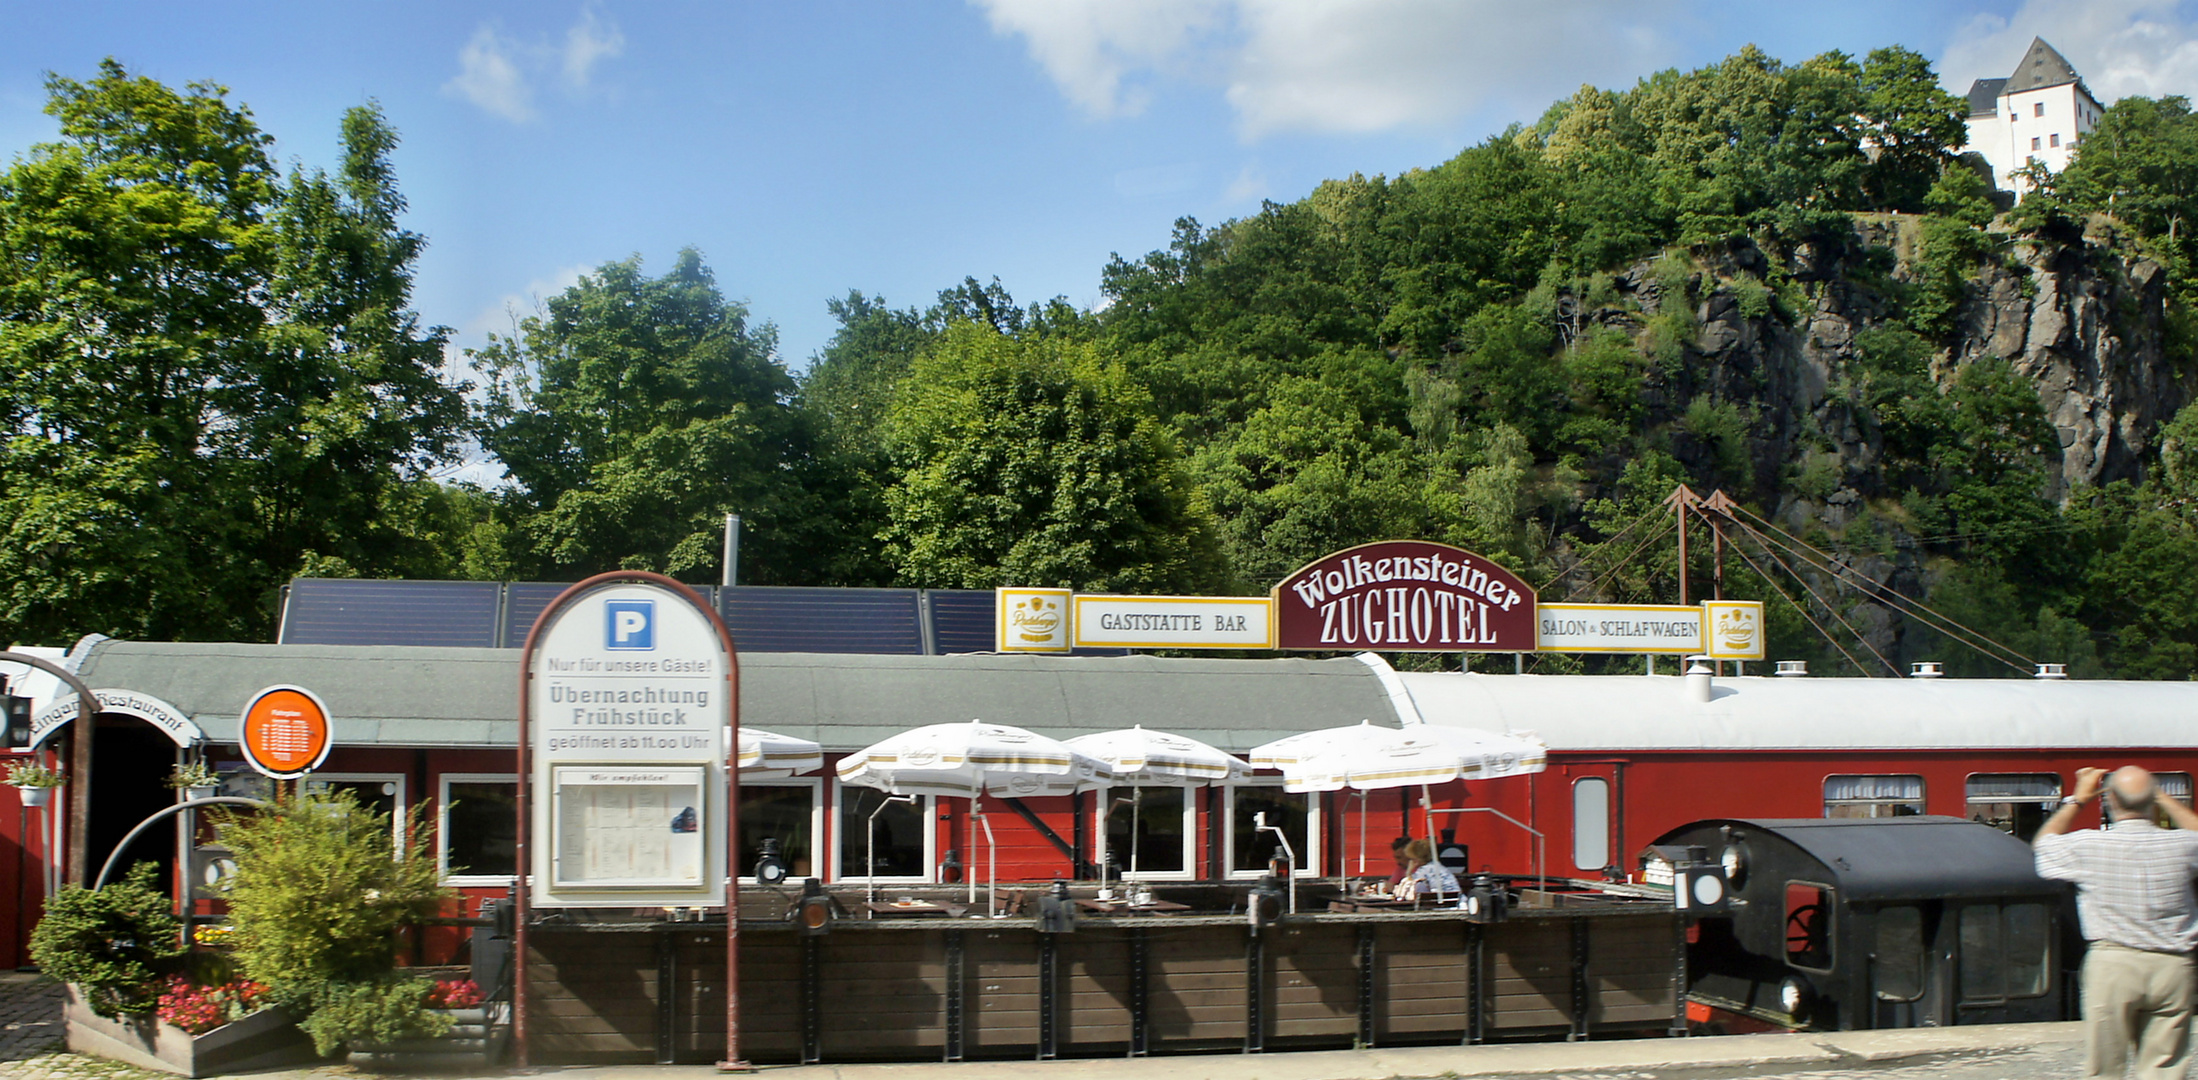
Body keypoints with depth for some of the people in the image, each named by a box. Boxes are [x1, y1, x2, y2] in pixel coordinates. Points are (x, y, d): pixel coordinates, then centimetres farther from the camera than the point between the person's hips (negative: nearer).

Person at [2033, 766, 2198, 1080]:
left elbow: (2044, 843, 14)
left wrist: (2077, 800, 22)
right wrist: (2166, 801, 27)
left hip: (2112, 963, -1)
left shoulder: (2089, 845, -8)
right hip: (2171, 967, 2)